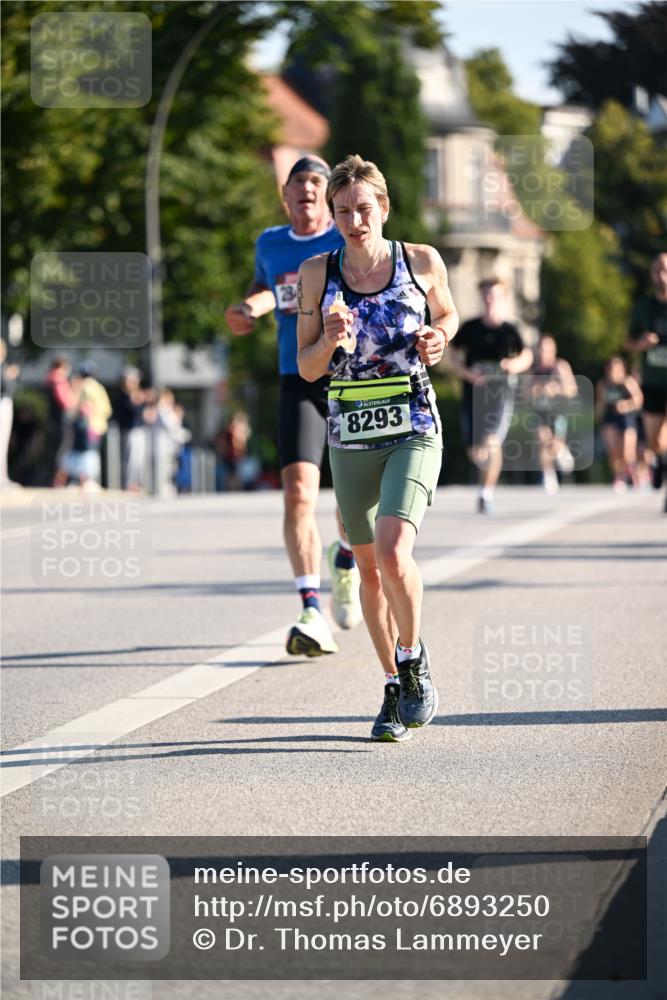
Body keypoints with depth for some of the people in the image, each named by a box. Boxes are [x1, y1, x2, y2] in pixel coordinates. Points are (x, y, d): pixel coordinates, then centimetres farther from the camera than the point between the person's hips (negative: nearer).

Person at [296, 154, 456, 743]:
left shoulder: (421, 262, -1)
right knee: (369, 569, 9)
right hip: (351, 435, 3)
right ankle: (395, 688, 25)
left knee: (393, 554, -21)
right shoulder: (317, 274, 1)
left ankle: (413, 655, 5)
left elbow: (448, 315, 18)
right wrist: (331, 341, -17)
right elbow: (307, 368, 4)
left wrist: (439, 339, -4)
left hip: (413, 432, -3)